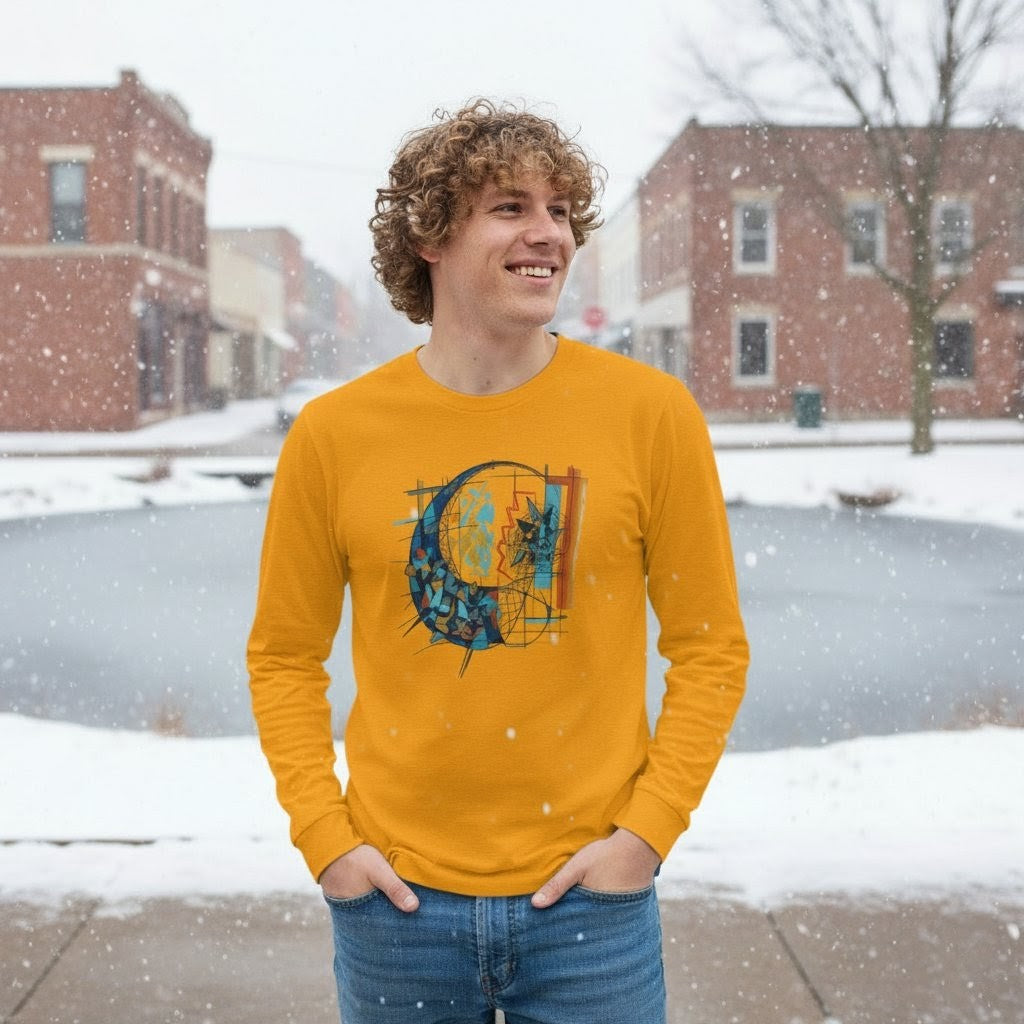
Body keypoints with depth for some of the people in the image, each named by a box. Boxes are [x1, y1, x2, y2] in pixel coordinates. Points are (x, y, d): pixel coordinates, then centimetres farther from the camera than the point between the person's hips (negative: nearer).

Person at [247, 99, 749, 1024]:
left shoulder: (651, 412, -5)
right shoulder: (333, 433, -3)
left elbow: (711, 647, 0)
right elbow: (284, 654, 6)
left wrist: (650, 826, -7)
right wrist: (323, 832, -3)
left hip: (589, 894, 0)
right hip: (397, 897, 1)